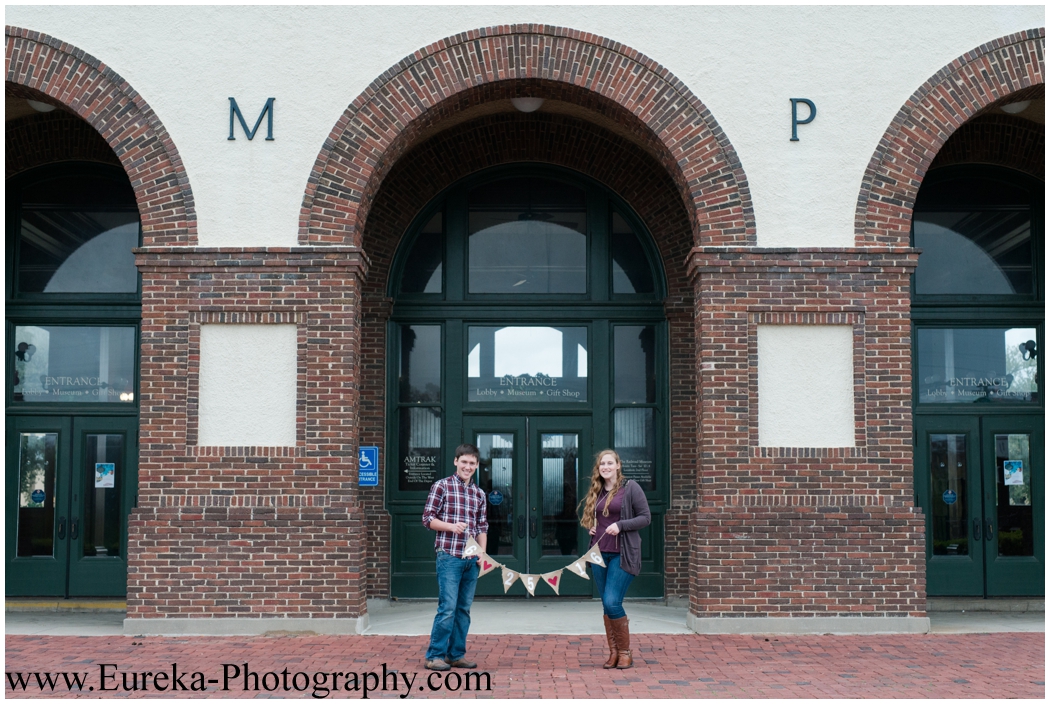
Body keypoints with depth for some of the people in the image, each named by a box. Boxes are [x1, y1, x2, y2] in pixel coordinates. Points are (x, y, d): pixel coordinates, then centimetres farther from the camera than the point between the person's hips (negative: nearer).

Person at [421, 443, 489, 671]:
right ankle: (435, 655, 2)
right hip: (449, 556, -5)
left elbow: (482, 527, 16)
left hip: (471, 559, 5)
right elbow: (428, 518, -4)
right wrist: (452, 526, -18)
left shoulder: (479, 493, 14)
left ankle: (456, 654, 19)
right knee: (448, 607, -8)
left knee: (464, 609, 9)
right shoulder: (441, 486, -1)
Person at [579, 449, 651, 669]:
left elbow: (646, 517, -7)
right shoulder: (595, 491, 12)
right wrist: (589, 527, 4)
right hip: (599, 553, 6)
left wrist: (620, 525, -17)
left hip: (622, 555, -6)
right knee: (607, 605, 8)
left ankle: (625, 652, 4)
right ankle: (613, 652, 17)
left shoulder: (630, 487, -4)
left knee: (612, 603, -13)